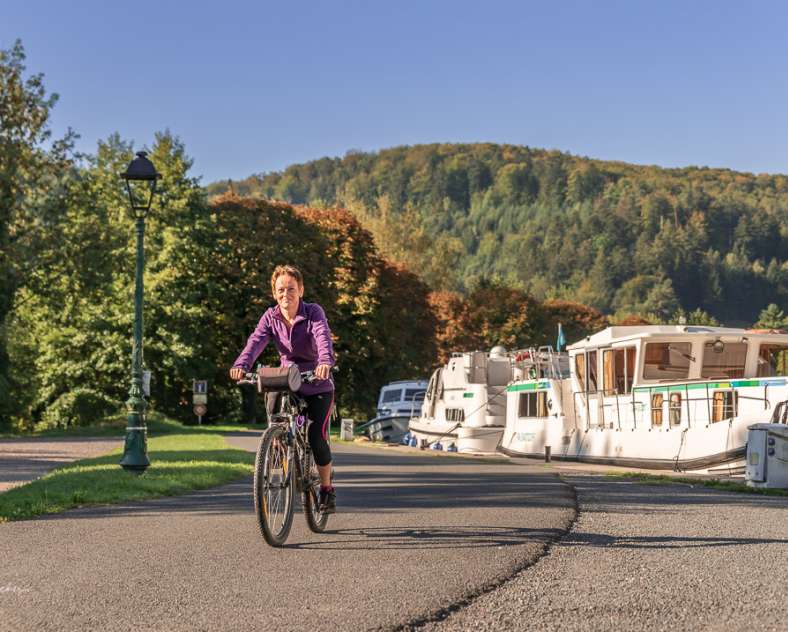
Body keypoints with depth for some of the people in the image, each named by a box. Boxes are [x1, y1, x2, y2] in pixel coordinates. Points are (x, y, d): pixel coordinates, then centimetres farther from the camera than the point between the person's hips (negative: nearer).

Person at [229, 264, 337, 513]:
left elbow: (323, 338, -33)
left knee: (317, 438, -15)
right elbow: (256, 341, -21)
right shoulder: (271, 317, -4)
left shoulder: (314, 313, -14)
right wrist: (241, 365, -42)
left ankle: (327, 489, 9)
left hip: (318, 387, -3)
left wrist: (325, 362, -55)